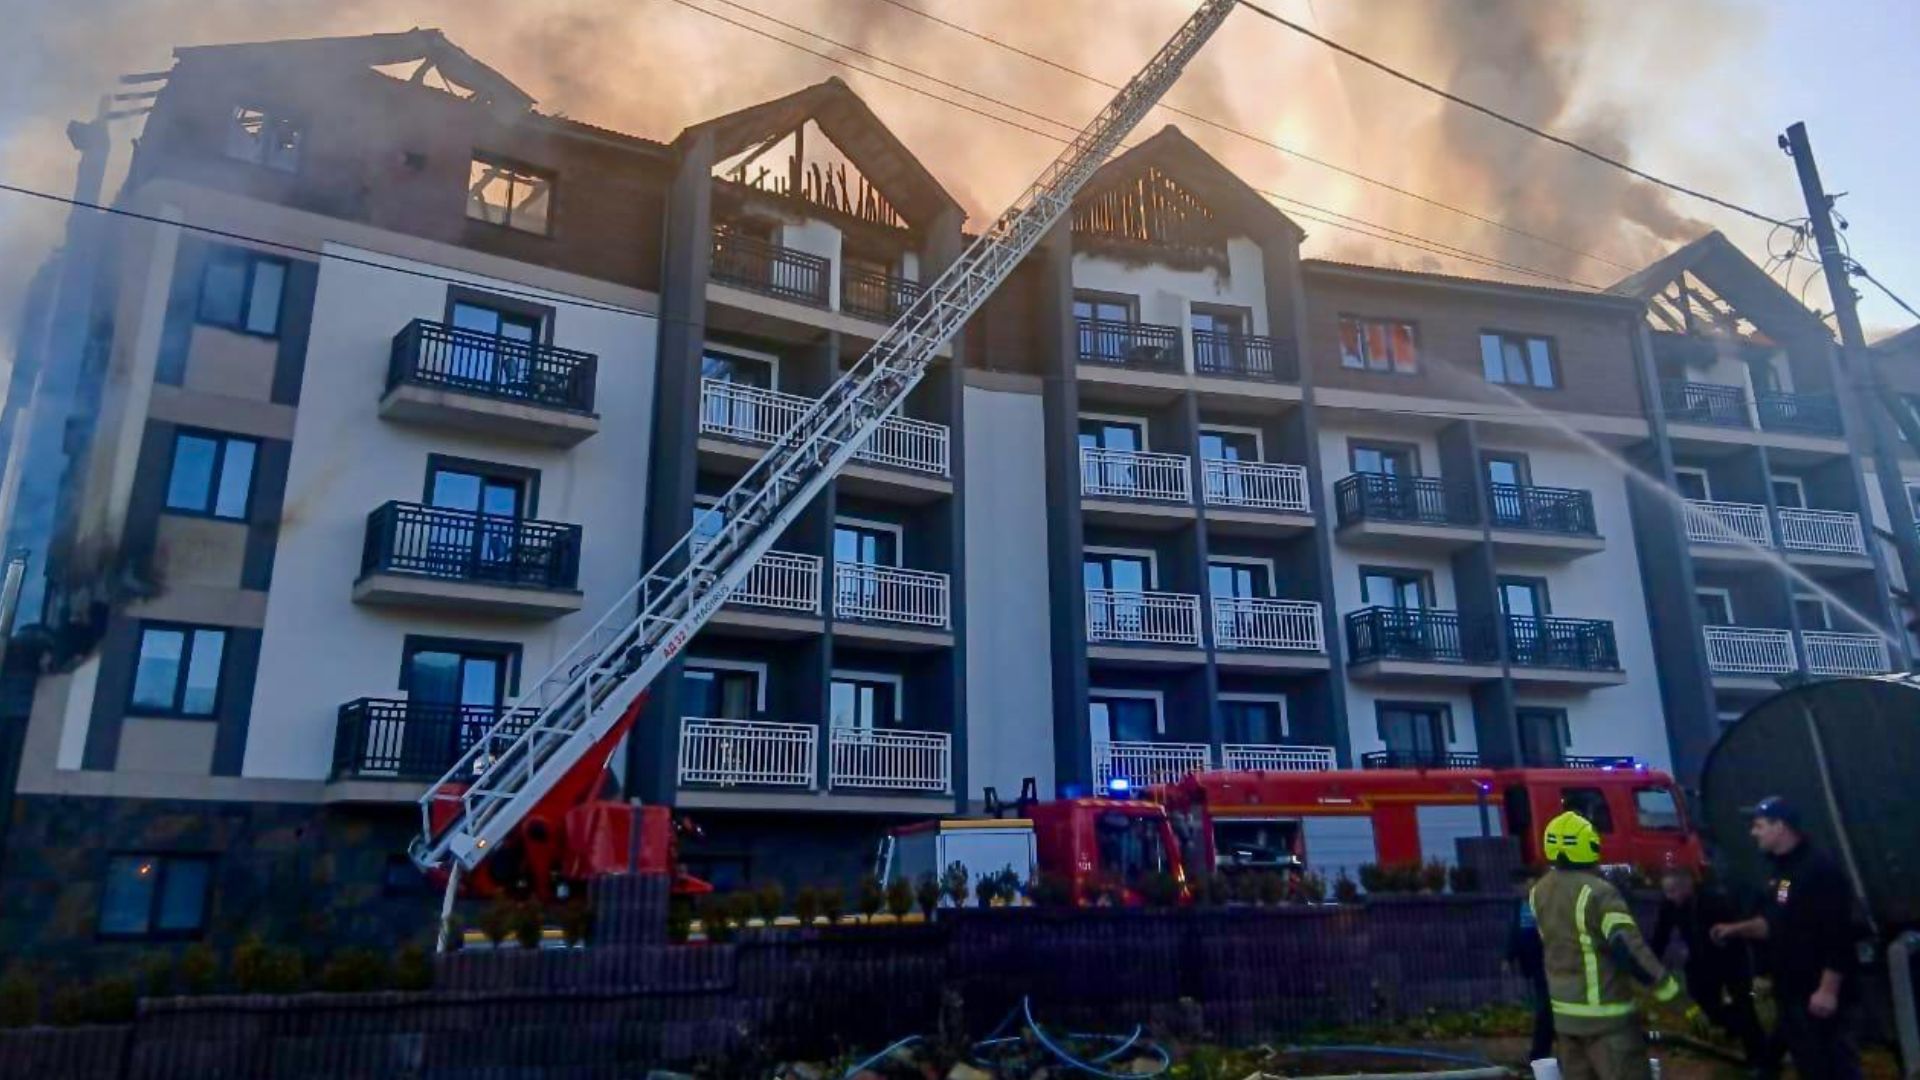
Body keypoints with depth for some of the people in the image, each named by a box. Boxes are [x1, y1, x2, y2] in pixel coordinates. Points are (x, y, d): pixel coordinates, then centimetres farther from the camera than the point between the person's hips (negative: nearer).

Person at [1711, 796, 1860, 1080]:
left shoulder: (1819, 869, -19)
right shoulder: (1782, 869, 11)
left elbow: (1838, 933, -23)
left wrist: (1828, 989, -25)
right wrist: (1736, 929, 9)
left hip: (1818, 993, -10)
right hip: (1791, 990, 10)